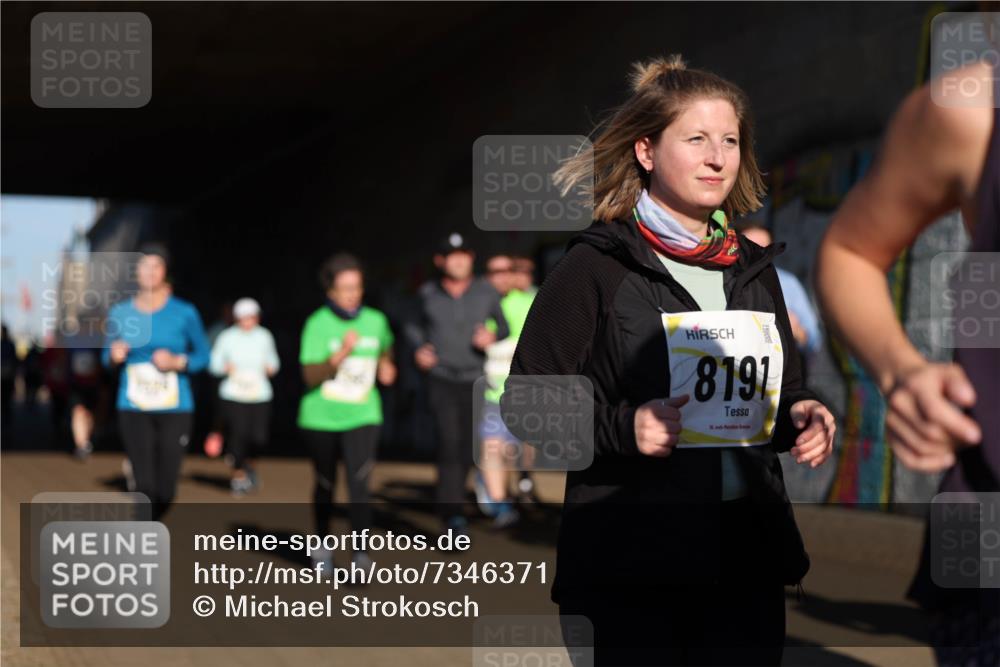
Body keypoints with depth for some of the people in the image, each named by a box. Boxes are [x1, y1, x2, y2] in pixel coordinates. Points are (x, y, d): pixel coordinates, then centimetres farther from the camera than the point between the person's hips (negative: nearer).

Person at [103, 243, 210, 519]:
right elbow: (107, 356, 14)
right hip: (134, 410, 1)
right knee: (145, 488, -10)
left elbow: (203, 355, 7)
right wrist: (114, 356, -10)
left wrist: (177, 362, -13)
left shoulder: (184, 314, -2)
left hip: (175, 410, 0)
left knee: (165, 492, 1)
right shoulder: (120, 313, 3)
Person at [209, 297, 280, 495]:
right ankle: (238, 474, 14)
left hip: (260, 396, 2)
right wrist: (226, 368, -14)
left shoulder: (264, 336, 8)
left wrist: (271, 368, -1)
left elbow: (273, 360, 21)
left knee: (259, 437, -8)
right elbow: (214, 364, 5)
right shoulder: (226, 337, 0)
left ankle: (249, 462, 27)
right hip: (233, 396, -2)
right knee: (238, 433, -10)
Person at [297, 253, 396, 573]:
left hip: (362, 417, 1)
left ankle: (360, 553, -17)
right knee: (325, 485, 13)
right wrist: (340, 354, -30)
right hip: (321, 418, -1)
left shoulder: (375, 320, 1)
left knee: (359, 483, -16)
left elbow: (385, 347, 25)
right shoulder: (318, 324, -10)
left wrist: (385, 366, 4)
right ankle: (322, 546, 35)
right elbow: (310, 376, -17)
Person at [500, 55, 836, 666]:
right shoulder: (596, 266, -3)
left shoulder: (755, 270, 16)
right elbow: (525, 402, -6)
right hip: (630, 568, -5)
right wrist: (622, 428, -21)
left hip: (749, 561, 5)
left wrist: (801, 417, 3)